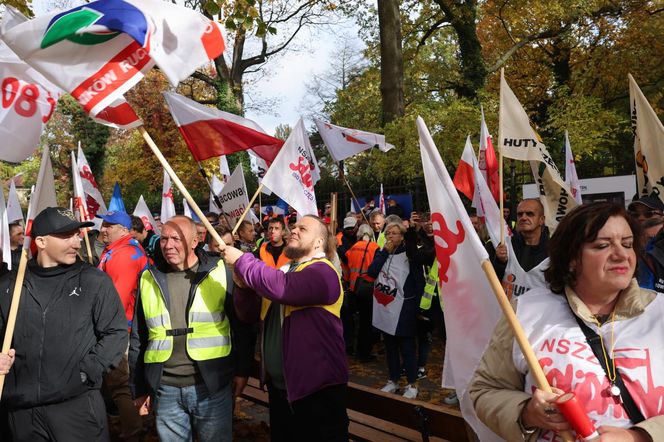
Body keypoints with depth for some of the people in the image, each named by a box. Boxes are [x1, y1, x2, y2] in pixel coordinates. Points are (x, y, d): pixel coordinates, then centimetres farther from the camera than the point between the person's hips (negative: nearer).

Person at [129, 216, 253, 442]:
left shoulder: (220, 272, -5)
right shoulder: (149, 279, 5)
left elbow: (241, 325, 1)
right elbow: (138, 338, 11)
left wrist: (242, 370, 1)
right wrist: (138, 388, 12)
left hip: (212, 386, -2)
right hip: (165, 390, 3)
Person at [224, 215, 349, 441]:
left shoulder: (323, 272, -16)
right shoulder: (285, 271, 13)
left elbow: (281, 288, -35)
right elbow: (252, 313, 12)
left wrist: (241, 261, -24)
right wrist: (243, 286, -8)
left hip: (316, 389, -8)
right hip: (279, 385, 9)